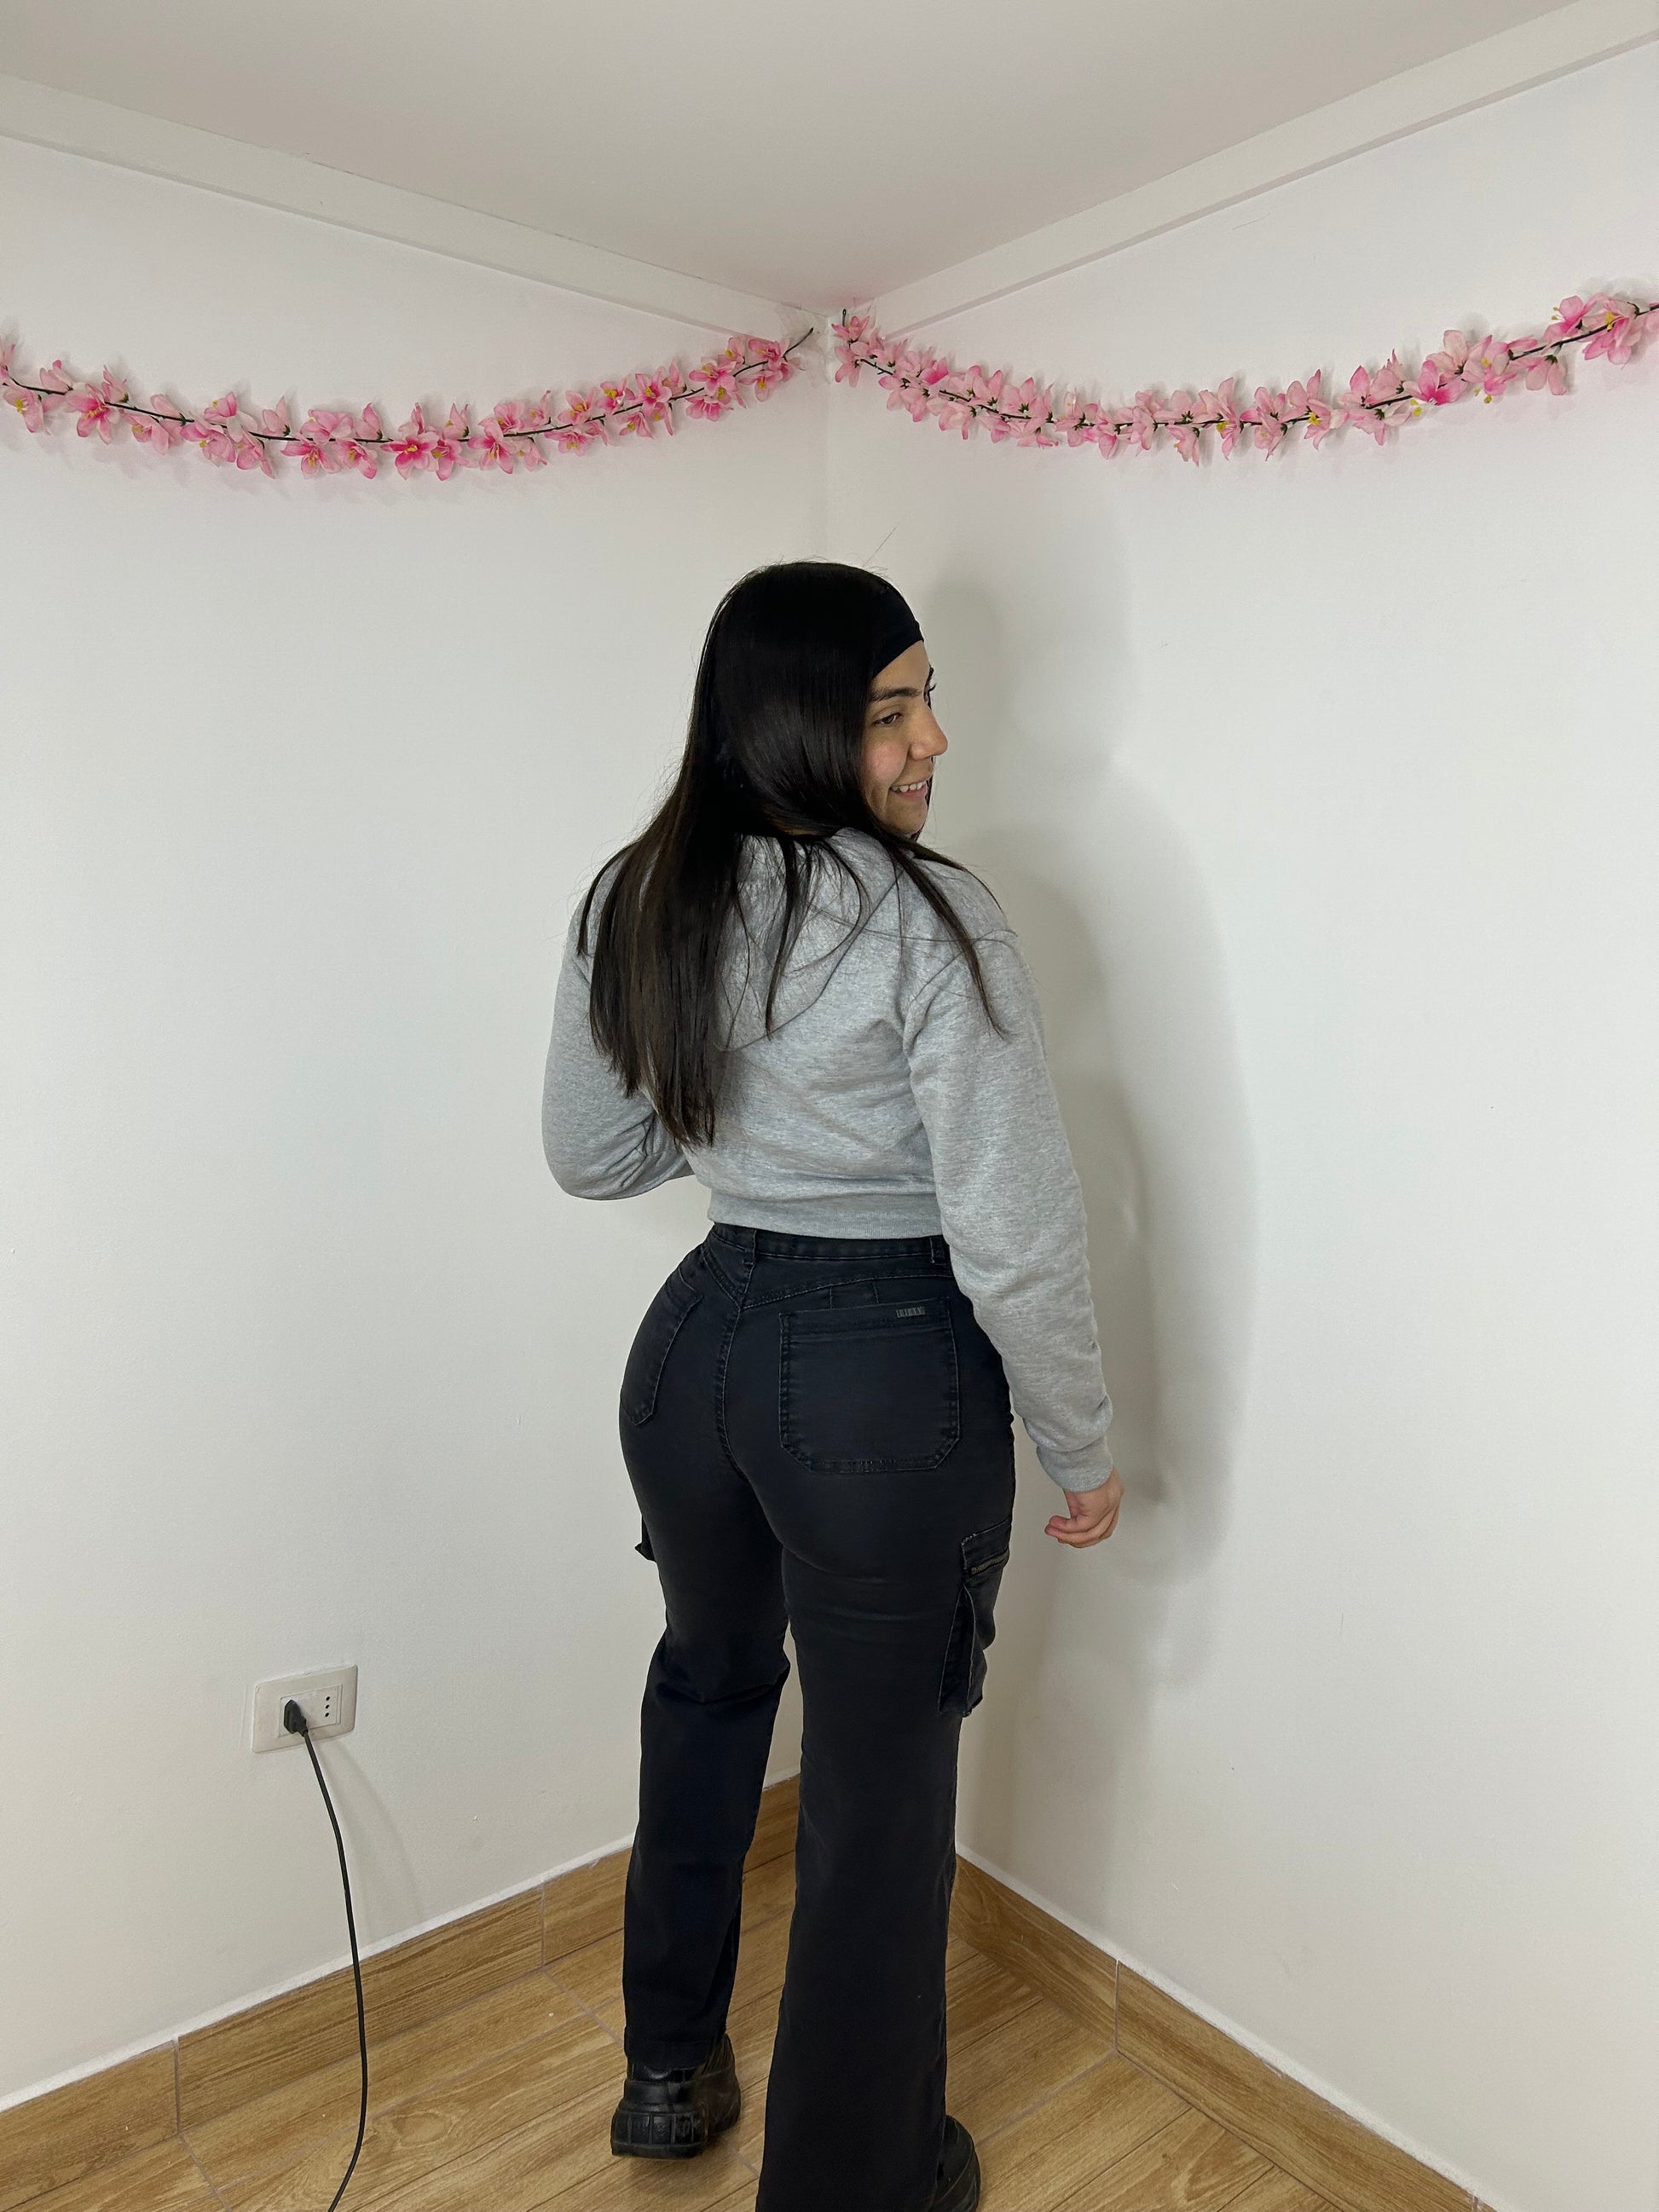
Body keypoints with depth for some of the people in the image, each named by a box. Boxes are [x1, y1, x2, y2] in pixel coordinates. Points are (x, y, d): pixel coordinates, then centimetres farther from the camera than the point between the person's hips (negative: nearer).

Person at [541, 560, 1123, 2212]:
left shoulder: (630, 906, -1)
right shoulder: (927, 921, -19)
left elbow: (589, 1157, 9)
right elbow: (1017, 1237, -19)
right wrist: (1082, 1449, -5)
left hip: (696, 1341, 6)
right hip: (890, 1378, -6)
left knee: (706, 1687, 30)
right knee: (880, 1790, 14)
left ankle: (669, 2070, 52)